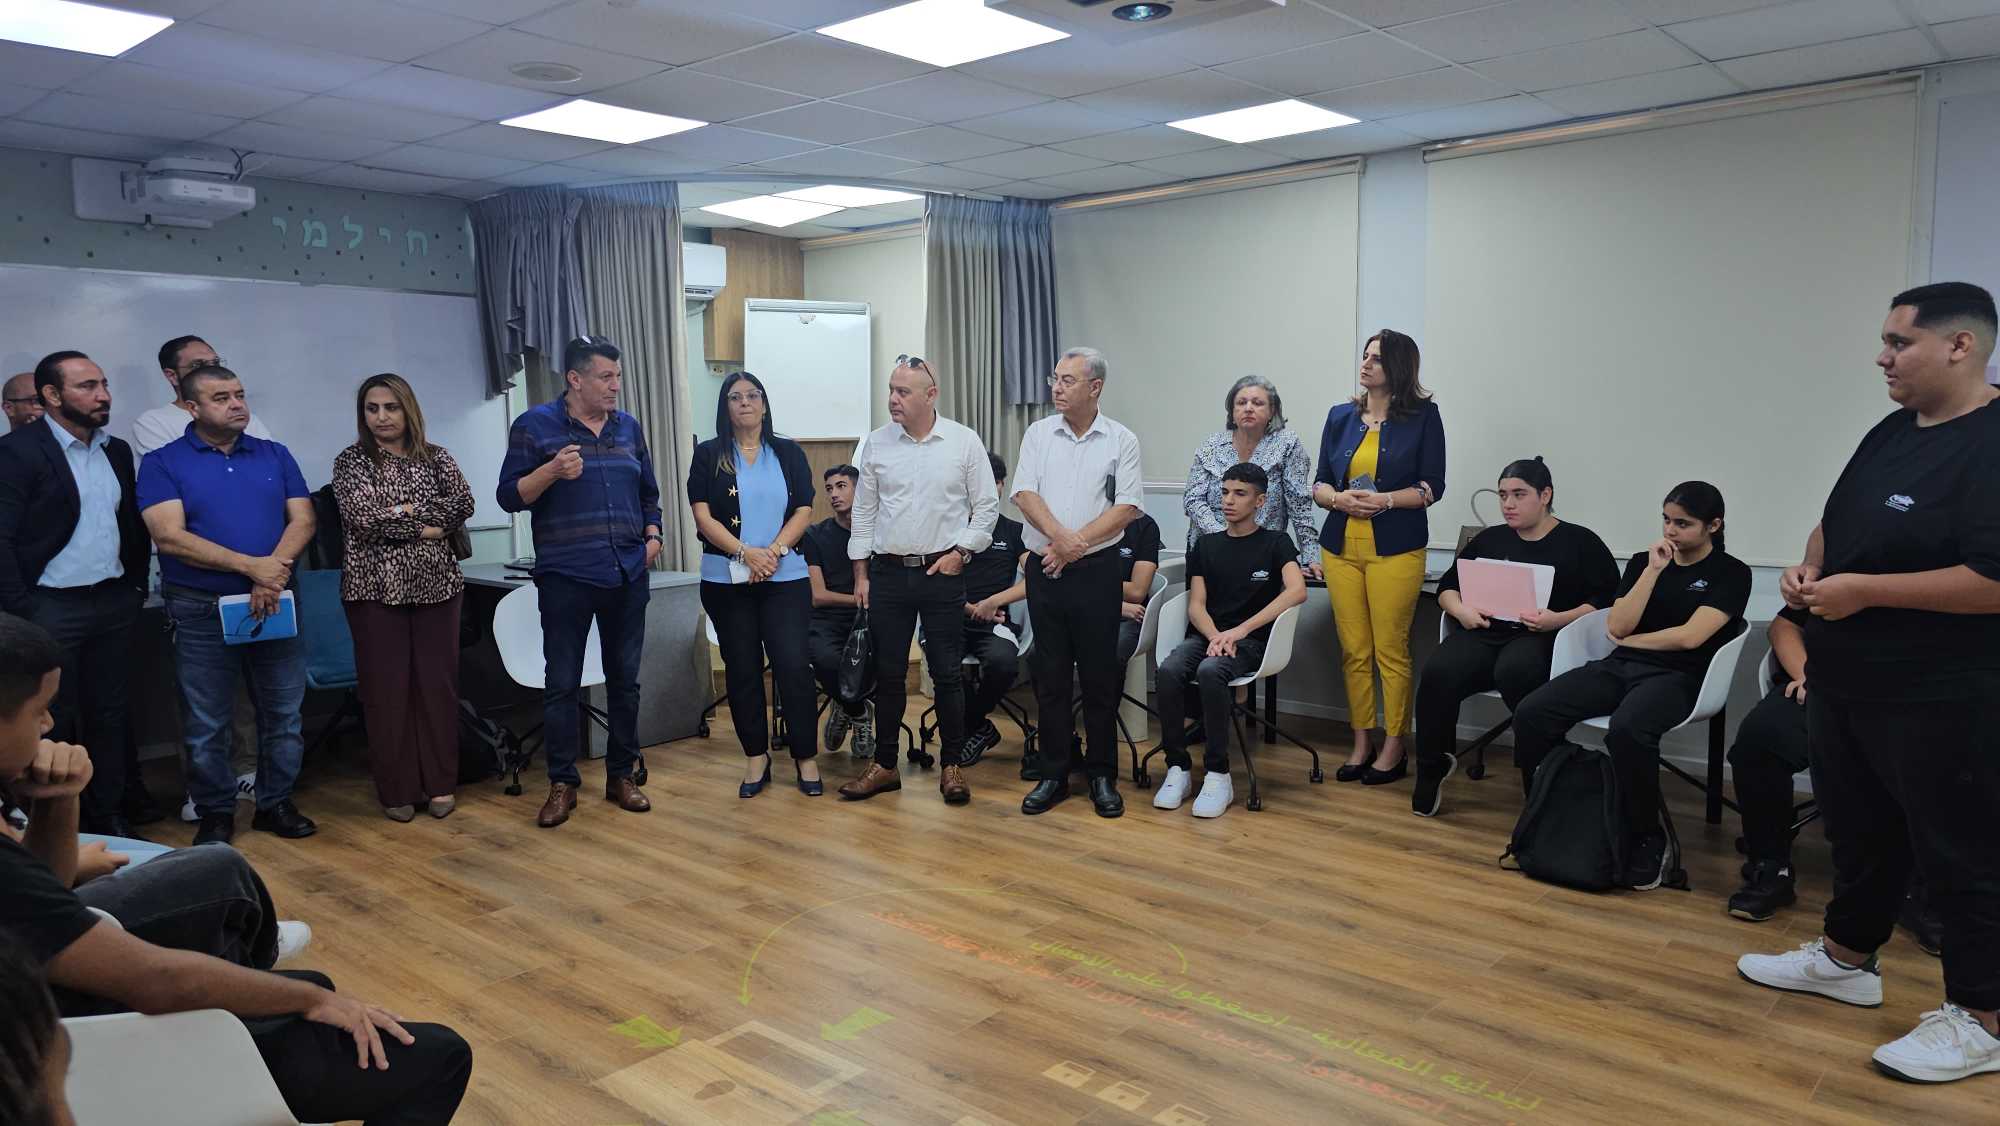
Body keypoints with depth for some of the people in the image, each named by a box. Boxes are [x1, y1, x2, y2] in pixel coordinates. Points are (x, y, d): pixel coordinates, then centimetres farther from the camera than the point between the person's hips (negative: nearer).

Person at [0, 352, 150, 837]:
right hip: (51, 609, -6)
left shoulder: (117, 451, 9)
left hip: (114, 604, 6)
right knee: (54, 722, 5)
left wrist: (137, 583, 11)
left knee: (109, 714, 12)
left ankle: (108, 812, 23)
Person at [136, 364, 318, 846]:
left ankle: (276, 803, 21)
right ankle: (215, 813, 20)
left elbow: (302, 519, 2)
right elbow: (170, 536, -12)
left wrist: (275, 572, -16)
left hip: (275, 603, 3)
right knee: (206, 723, 5)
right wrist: (252, 566, -19)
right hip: (201, 611, -3)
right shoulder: (162, 463, -1)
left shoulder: (276, 456, 9)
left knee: (283, 712, 7)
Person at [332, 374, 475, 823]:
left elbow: (463, 505, -6)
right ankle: (397, 790, 12)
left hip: (435, 584, 2)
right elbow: (363, 517, -13)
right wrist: (424, 526, -11)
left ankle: (440, 783, 14)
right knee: (386, 686, 2)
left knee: (437, 681, 4)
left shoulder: (436, 458, 8)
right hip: (376, 587, -2)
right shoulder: (350, 461, 2)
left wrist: (405, 509, -11)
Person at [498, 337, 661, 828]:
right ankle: (562, 784, 12)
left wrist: (653, 535, 6)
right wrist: (551, 471, -20)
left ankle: (621, 776, 21)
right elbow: (509, 497, -5)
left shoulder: (628, 427, 11)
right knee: (562, 683, 1)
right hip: (566, 579, -4)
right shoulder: (535, 426, -2)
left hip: (629, 576, 4)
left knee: (625, 679, 9)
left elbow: (648, 493, 21)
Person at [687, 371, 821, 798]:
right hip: (727, 580, 0)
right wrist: (747, 553, -15)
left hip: (785, 578, 0)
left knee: (793, 666, -7)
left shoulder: (788, 453, 8)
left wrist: (774, 551, -13)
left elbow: (804, 511, 2)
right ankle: (756, 757, 17)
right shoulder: (708, 455, 5)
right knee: (742, 669, 6)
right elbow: (703, 516, -4)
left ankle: (806, 757, 4)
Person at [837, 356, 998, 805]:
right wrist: (860, 573, 6)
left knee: (947, 673, 3)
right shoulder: (875, 444, 4)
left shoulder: (964, 442, -2)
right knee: (888, 674, 8)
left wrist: (960, 552, -6)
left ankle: (953, 766, 14)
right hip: (887, 571, 2)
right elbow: (863, 511, 8)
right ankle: (884, 765, 18)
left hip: (942, 571, -2)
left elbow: (987, 506, 3)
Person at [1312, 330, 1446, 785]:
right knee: (1353, 650, 6)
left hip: (1395, 550, -4)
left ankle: (1393, 749, 9)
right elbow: (1319, 484, 12)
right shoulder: (1341, 416, 11)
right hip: (1341, 547, 4)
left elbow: (1432, 487, -2)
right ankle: (1361, 744, 16)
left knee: (1390, 650, -2)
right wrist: (1339, 498, -10)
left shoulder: (1423, 416, 1)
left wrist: (1384, 500, -16)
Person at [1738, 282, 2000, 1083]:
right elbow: (1836, 523, 21)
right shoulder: (1893, 432, 10)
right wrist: (1810, 571, 1)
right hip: (1845, 685, 9)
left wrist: (1866, 589, -23)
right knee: (1860, 832, 21)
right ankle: (1845, 959, 37)